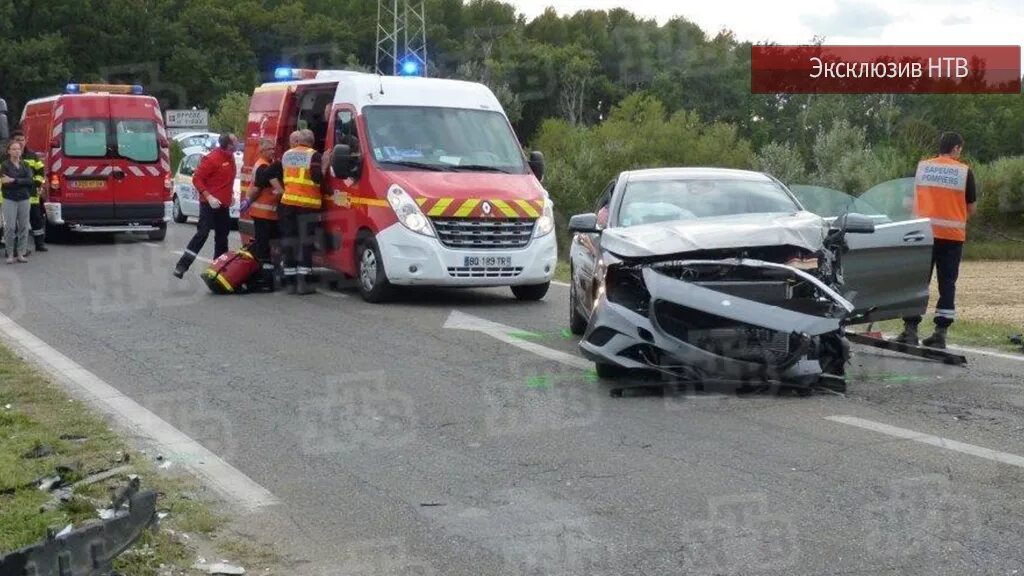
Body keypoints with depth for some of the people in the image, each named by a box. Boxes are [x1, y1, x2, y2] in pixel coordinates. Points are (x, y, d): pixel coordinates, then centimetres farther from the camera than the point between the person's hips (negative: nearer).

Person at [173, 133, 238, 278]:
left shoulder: (230, 157, 8)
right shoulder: (211, 159, -17)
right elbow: (197, 179, -16)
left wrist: (230, 194, 12)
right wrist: (209, 197, -23)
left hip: (224, 205, 8)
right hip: (210, 204, -8)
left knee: (222, 237, 12)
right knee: (202, 234, -13)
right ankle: (182, 265, -11)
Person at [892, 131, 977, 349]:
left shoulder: (921, 166, 4)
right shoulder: (964, 171, -1)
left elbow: (912, 198, 11)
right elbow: (971, 208, 3)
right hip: (953, 235, -1)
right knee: (947, 284, 4)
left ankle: (910, 330, 0)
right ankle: (940, 334, 3)